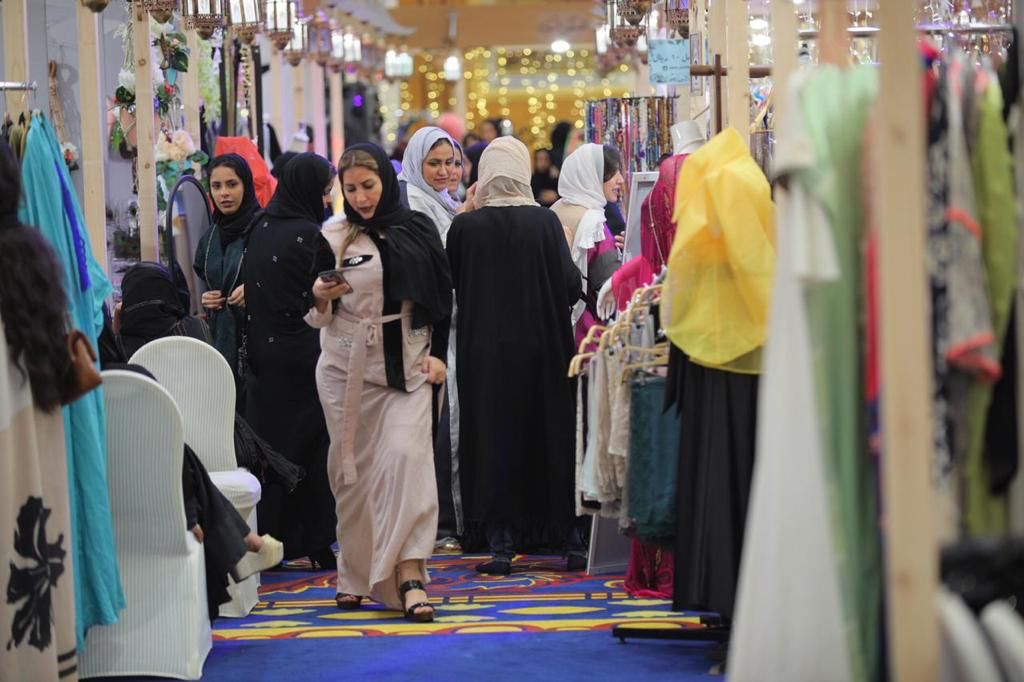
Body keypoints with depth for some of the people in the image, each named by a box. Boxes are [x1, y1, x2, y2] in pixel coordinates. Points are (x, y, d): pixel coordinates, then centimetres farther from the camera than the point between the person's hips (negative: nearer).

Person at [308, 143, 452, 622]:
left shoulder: (418, 230, 4)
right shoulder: (333, 236, 2)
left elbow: (441, 297, 11)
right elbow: (319, 315, 3)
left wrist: (437, 354, 1)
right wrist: (320, 296, -19)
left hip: (407, 363, 0)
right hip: (348, 365, 1)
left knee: (406, 456, -16)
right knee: (352, 467, 4)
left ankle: (409, 575, -21)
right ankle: (355, 572, 17)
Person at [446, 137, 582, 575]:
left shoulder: (464, 226, -7)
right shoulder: (544, 222, -8)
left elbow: (450, 286, 5)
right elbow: (570, 285, -9)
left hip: (483, 350, 0)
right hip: (539, 349, 0)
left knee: (491, 440, 5)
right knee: (540, 437, 12)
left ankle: (501, 545, 1)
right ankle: (545, 529, 16)